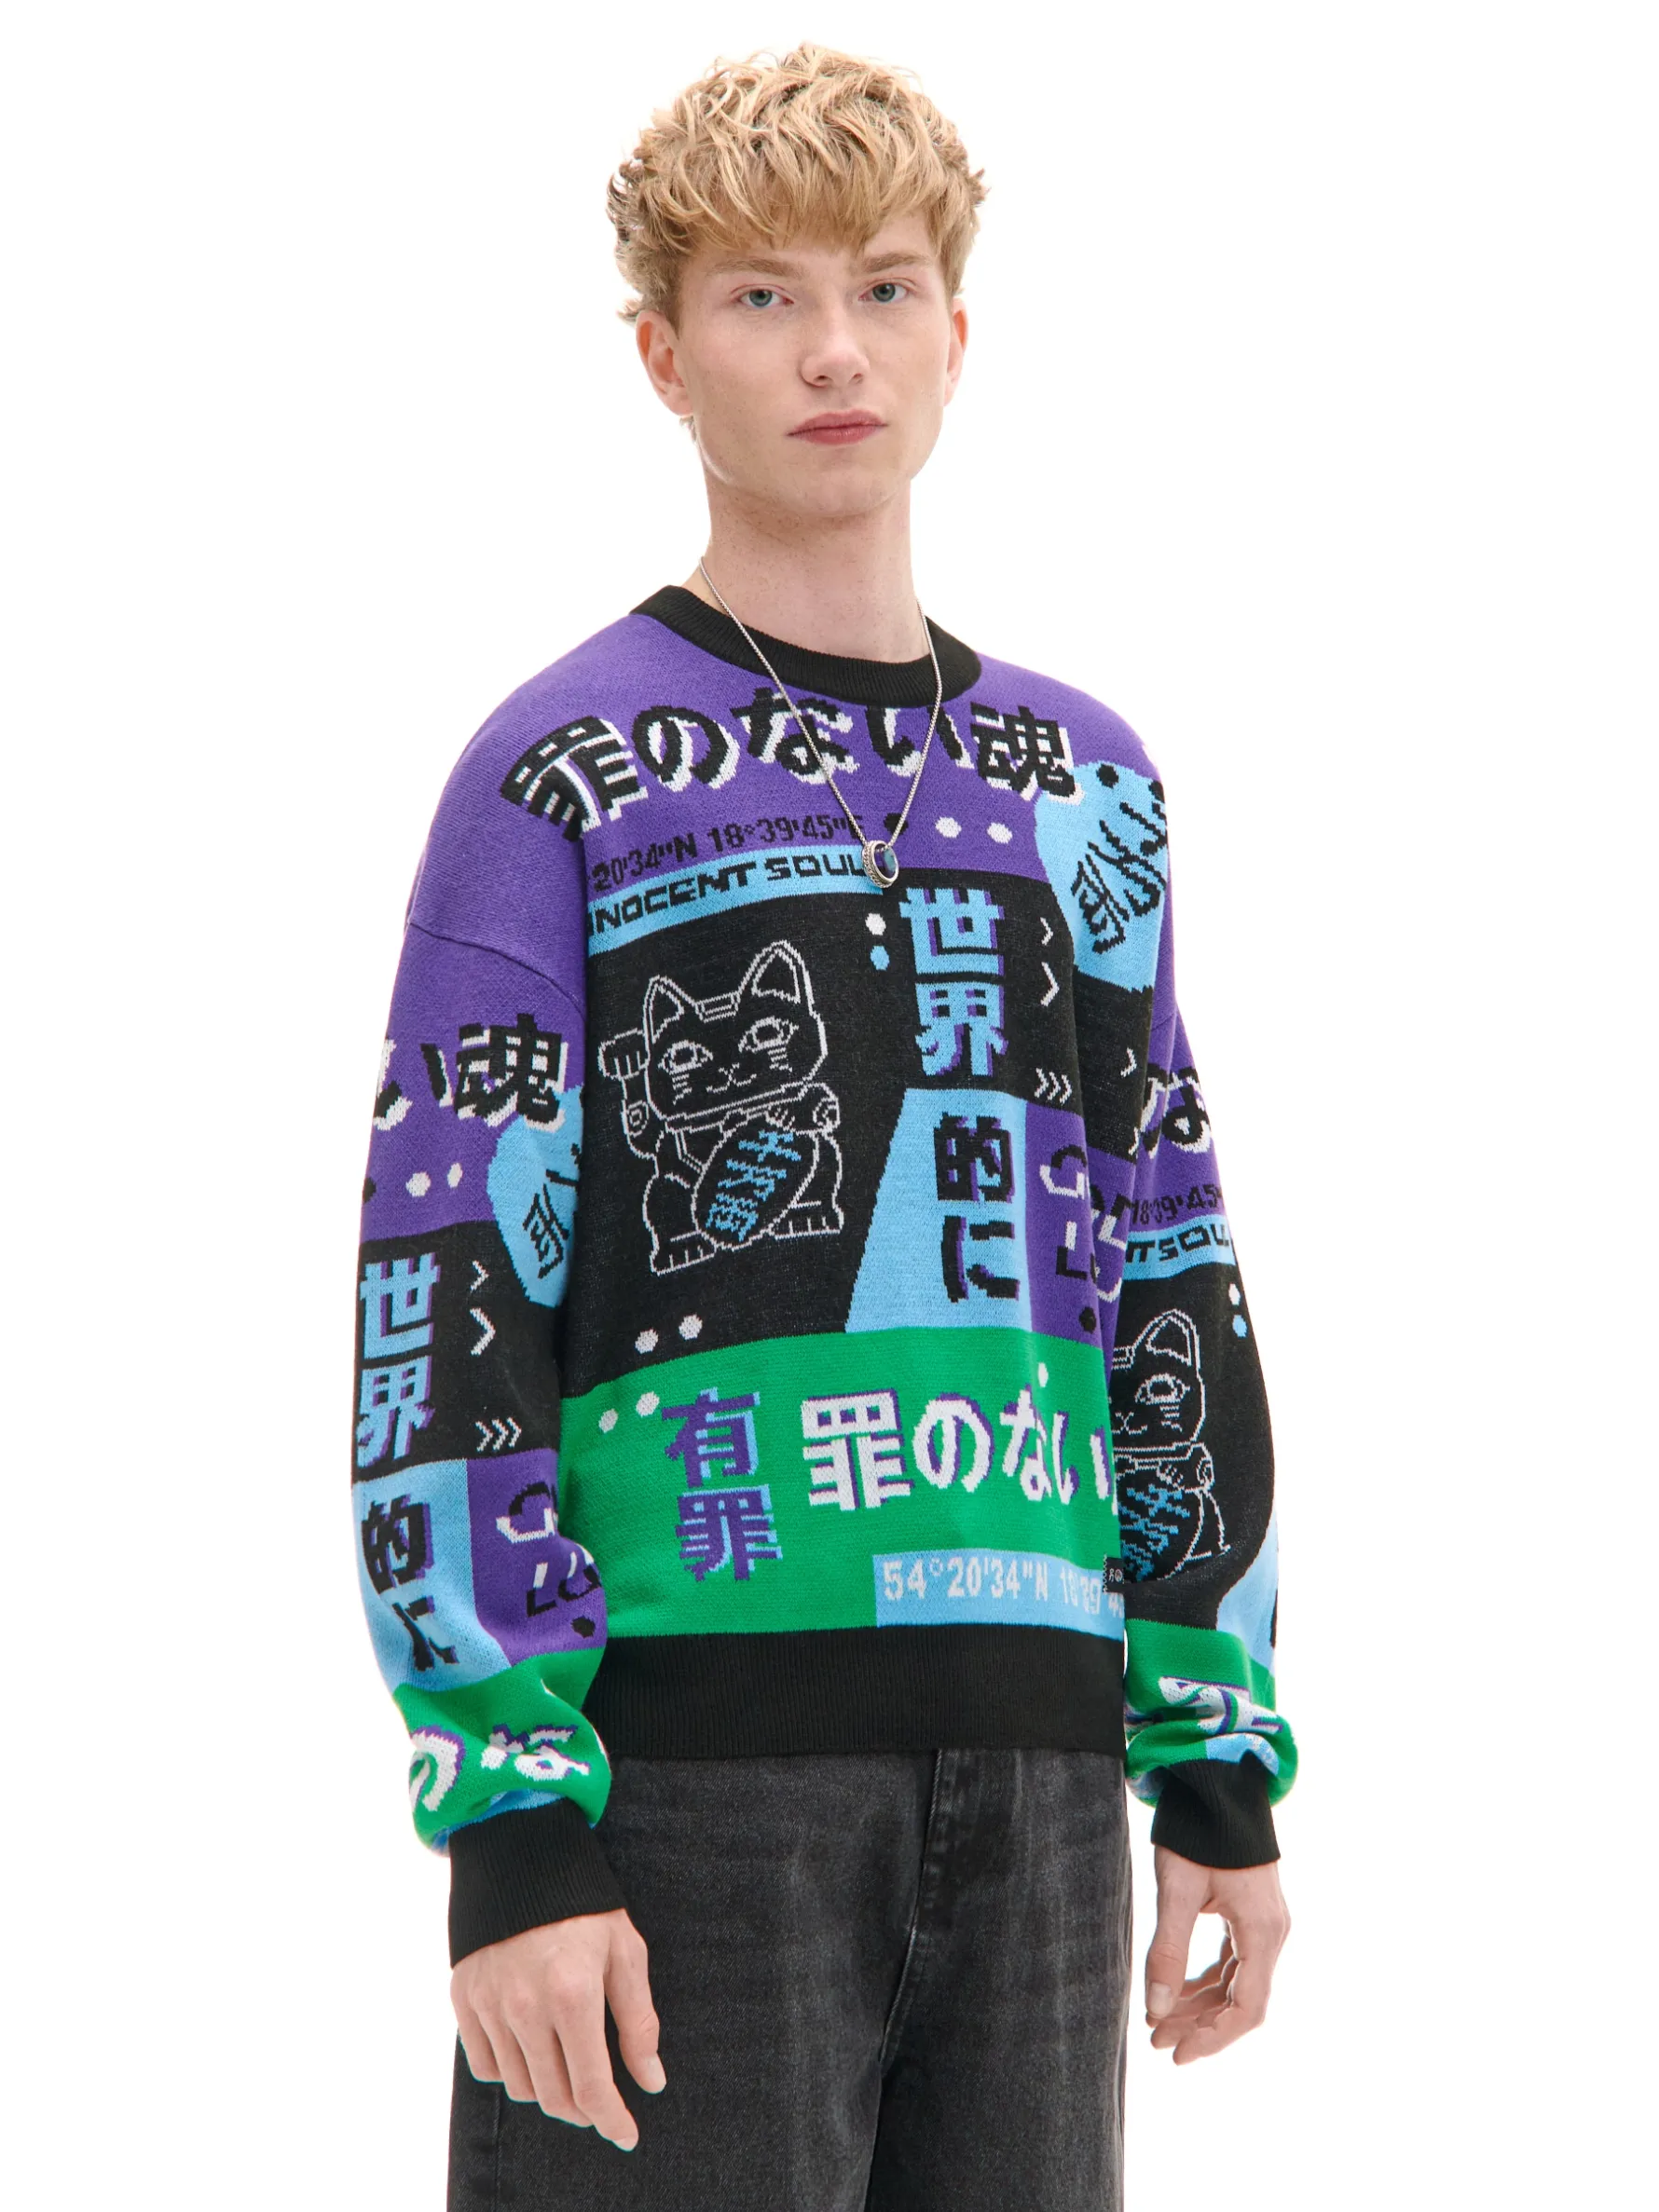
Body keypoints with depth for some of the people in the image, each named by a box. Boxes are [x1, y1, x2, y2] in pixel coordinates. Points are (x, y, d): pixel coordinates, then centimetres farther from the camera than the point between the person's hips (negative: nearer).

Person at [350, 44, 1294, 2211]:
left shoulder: (1080, 780, 16)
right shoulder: (570, 773, 0)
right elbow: (440, 1313, -5)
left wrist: (1220, 1774, 13)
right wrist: (516, 1822, -13)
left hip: (1031, 1762, 5)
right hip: (686, 1754, -5)